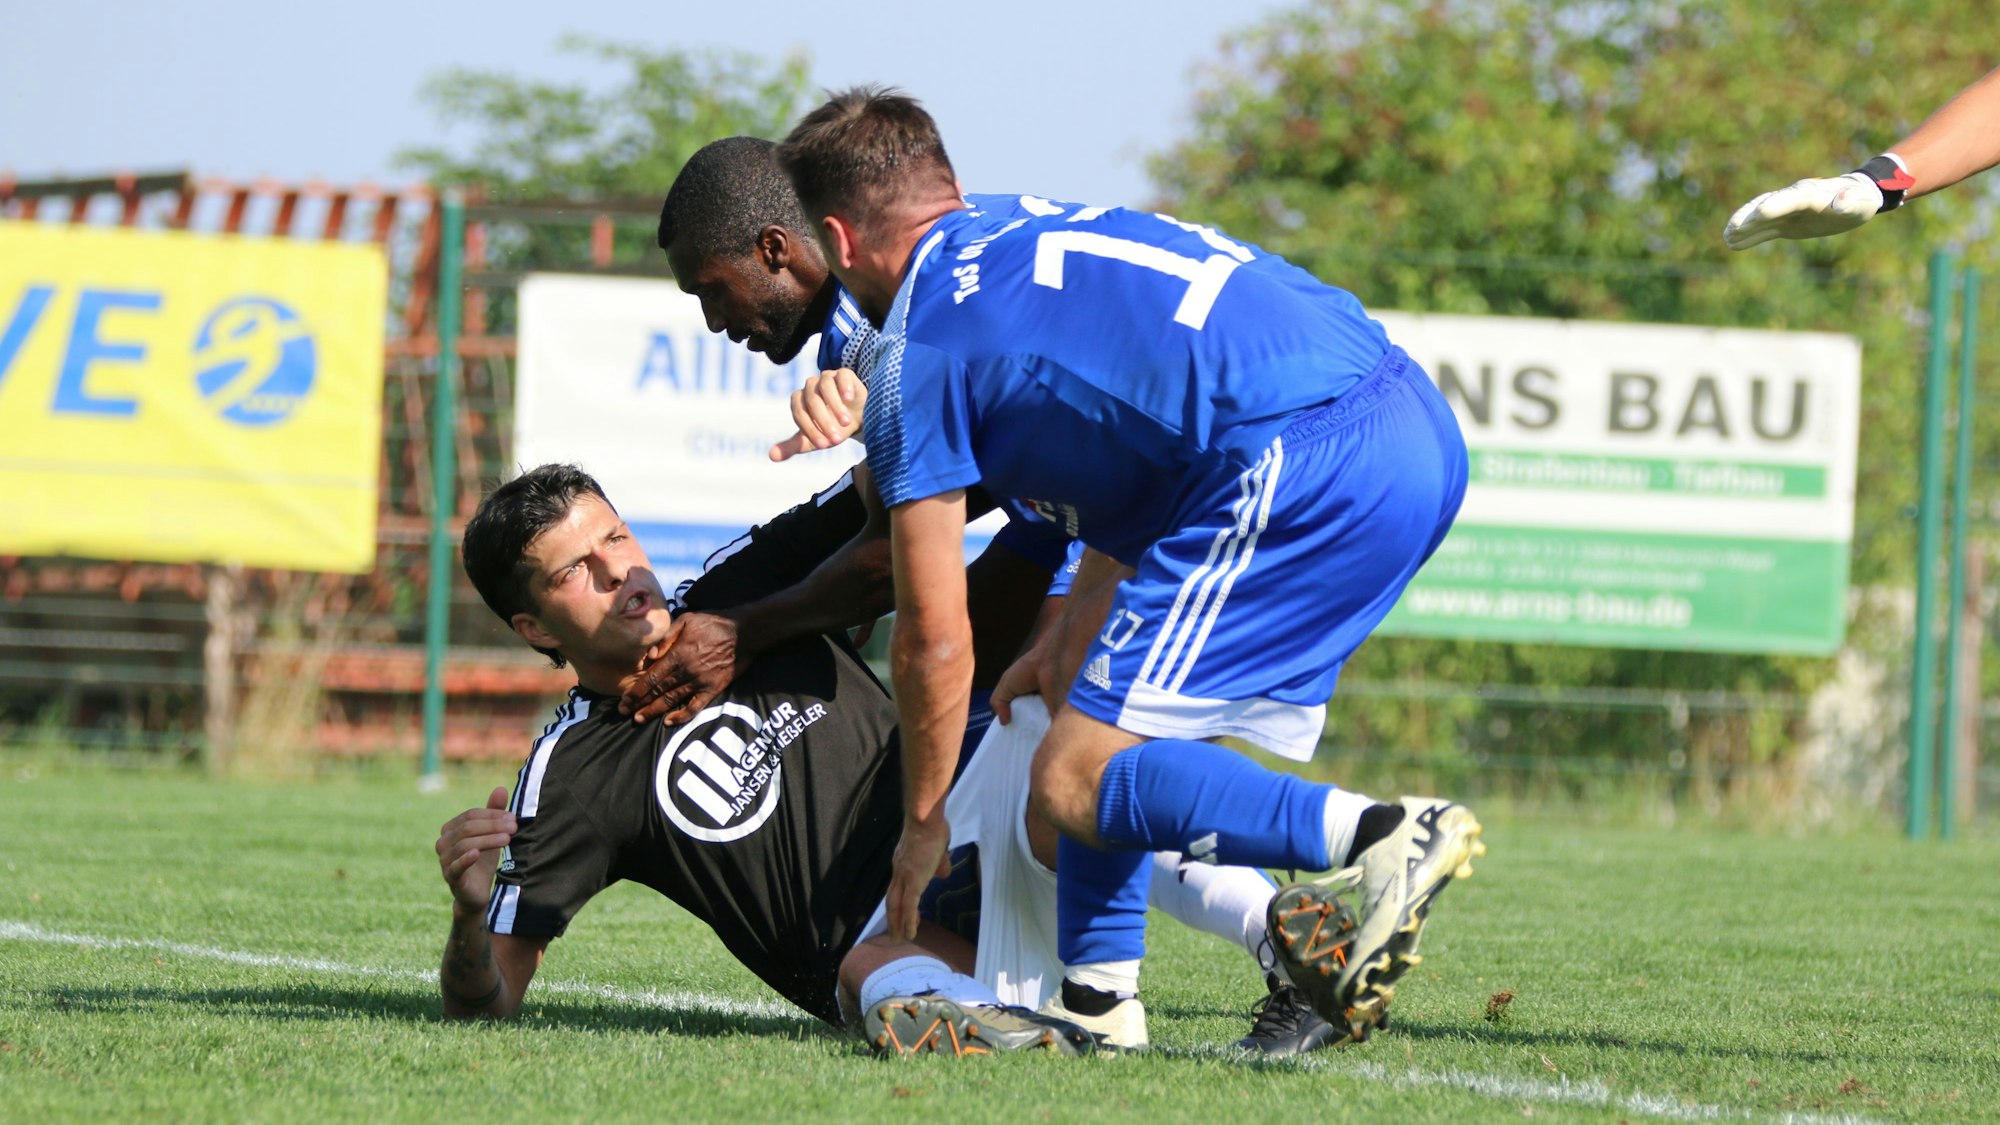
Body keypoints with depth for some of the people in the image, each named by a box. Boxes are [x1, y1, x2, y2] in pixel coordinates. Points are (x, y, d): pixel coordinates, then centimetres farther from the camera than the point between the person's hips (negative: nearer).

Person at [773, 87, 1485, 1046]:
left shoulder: (914, 350, 5)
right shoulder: (1047, 229, 29)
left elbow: (936, 636, 7)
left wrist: (922, 823, 20)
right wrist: (1072, 641, 43)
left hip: (1303, 467, -9)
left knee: (1074, 782, -6)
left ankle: (1382, 838, -25)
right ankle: (1097, 993, 19)